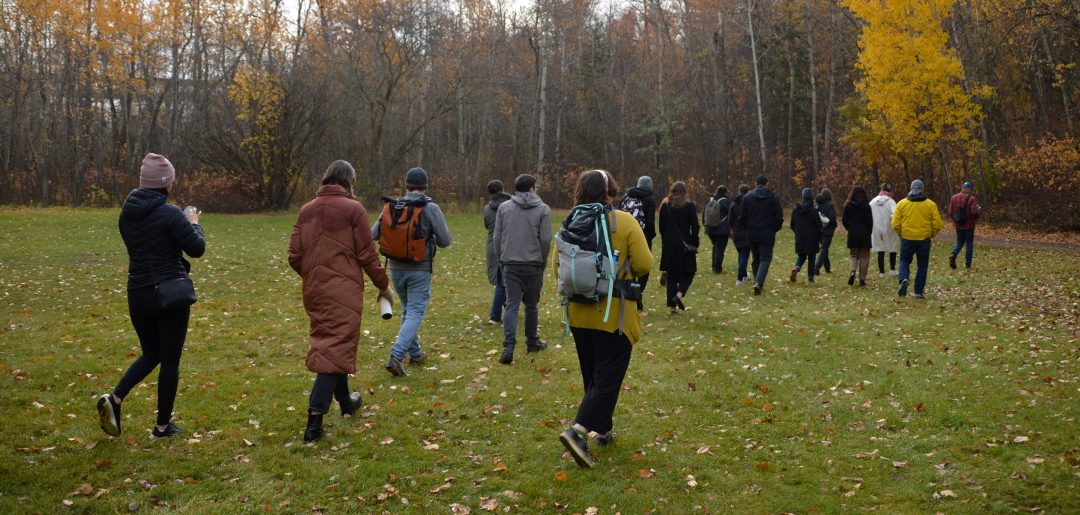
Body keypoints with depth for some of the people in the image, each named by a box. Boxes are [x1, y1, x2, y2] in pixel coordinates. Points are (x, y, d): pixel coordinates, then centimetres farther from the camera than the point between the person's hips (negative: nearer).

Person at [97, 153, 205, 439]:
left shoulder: (127, 212, 4)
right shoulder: (169, 213, -17)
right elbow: (197, 249, -14)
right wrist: (193, 223, 4)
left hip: (137, 293, 6)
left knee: (150, 354, 22)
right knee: (170, 360, 7)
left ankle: (115, 398, 1)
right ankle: (163, 426, 15)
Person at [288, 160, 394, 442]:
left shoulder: (306, 210, 7)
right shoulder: (353, 208, -8)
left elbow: (294, 256, 6)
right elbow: (367, 255, -8)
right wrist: (384, 286, 5)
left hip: (314, 290, 6)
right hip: (344, 290, -6)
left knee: (327, 342, 21)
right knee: (336, 348, -5)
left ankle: (345, 401, 36)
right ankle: (315, 417, -13)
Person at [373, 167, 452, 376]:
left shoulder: (391, 207, -3)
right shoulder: (430, 208, -13)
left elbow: (374, 235, 0)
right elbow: (445, 241, -10)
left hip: (396, 268, 4)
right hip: (419, 270, -4)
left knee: (408, 310, 21)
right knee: (415, 313, -1)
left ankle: (415, 353, 32)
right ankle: (396, 355, -17)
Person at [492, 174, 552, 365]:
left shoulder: (504, 207, 5)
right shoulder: (543, 209, -1)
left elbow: (497, 237, 4)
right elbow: (546, 239, -5)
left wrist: (500, 261, 14)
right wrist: (542, 262, 9)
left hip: (510, 264, 1)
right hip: (533, 265, -1)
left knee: (512, 304, -1)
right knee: (531, 305, 13)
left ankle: (508, 347, -14)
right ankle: (532, 342, 25)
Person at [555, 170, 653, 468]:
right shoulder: (624, 221, -10)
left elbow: (558, 266, 1)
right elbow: (644, 264, -13)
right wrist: (625, 275, 7)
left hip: (579, 313, 5)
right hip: (614, 315, -4)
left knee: (593, 376, 19)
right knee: (608, 379, 0)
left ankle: (603, 431, 31)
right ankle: (578, 431, -17)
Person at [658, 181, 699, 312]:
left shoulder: (665, 205, 3)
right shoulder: (689, 206, -5)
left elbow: (661, 227, 6)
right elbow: (695, 227, -6)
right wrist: (694, 244, 2)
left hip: (668, 245, 3)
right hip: (685, 244, -3)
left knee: (671, 274, 9)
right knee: (688, 272, 8)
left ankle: (672, 305, 7)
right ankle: (679, 294, -18)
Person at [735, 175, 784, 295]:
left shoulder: (747, 198, 0)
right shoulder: (773, 199, -4)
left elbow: (742, 217, 1)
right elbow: (779, 217, -1)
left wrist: (745, 229, 16)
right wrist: (774, 230, 14)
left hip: (752, 233, 2)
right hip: (767, 234, -2)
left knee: (756, 258, 16)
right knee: (765, 258, -1)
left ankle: (758, 283, 18)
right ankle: (758, 282, -21)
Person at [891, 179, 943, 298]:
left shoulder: (902, 203, -2)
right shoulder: (930, 204, -2)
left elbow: (895, 224, -4)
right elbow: (937, 224, -4)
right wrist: (931, 235, 14)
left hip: (907, 239, 0)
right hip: (924, 239, 0)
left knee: (904, 261, 17)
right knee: (922, 265, 11)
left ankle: (903, 279, -11)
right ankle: (919, 292, 11)